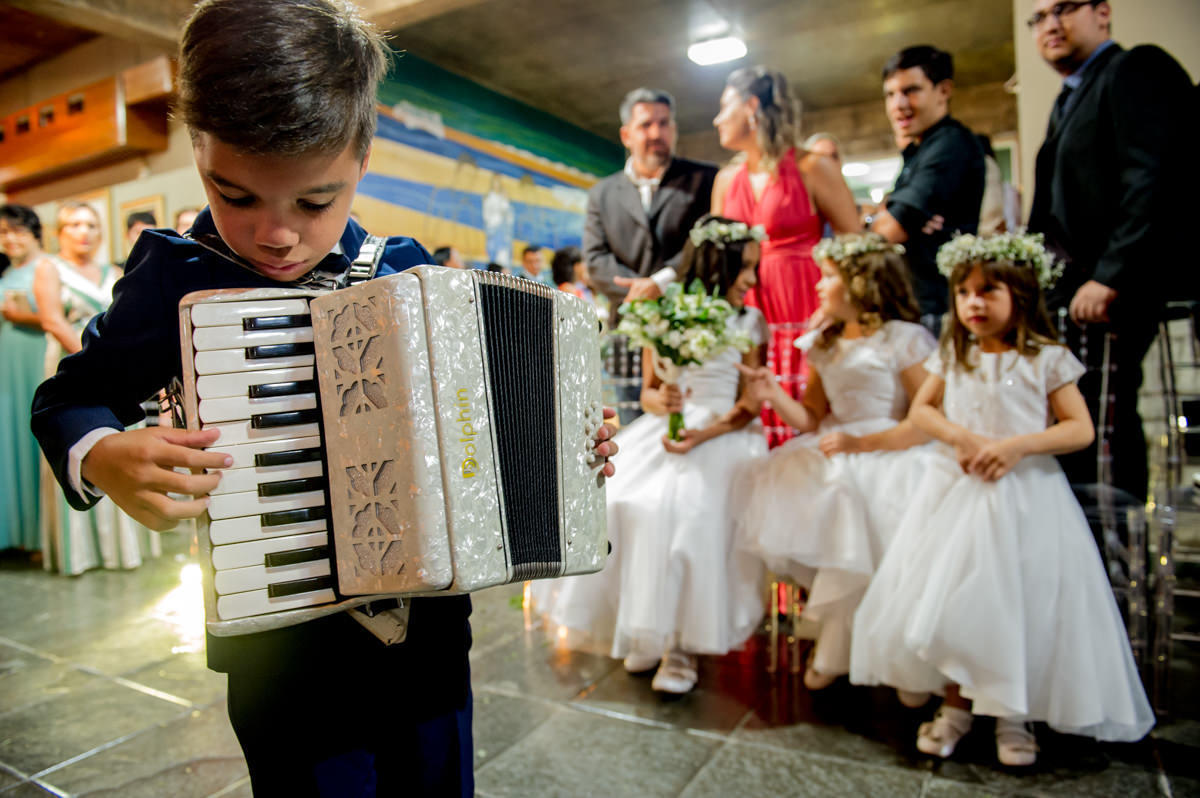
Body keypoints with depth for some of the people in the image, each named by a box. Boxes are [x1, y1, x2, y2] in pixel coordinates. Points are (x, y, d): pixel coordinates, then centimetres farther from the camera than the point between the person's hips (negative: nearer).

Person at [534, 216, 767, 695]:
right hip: (665, 426, 3)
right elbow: (647, 391, 12)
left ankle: (683, 641, -13)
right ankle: (643, 628, -2)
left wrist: (704, 434, -17)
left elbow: (749, 406, -1)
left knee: (688, 507, -30)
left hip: (720, 433, -2)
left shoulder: (749, 322, 5)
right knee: (614, 499, -20)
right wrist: (658, 402, -12)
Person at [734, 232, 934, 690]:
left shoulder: (904, 339, -5)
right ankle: (837, 617, 4)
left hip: (885, 455, -6)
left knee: (843, 501, -30)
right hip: (830, 456, 7)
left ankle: (833, 653, -5)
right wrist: (774, 395, -6)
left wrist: (859, 444, -19)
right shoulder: (825, 344, 16)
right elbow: (812, 420, 11)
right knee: (770, 492, -15)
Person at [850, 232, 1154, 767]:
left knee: (1015, 604, 2)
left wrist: (1016, 445, -19)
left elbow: (1081, 429, -5)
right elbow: (920, 410, 9)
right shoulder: (953, 354, 6)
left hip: (1023, 497, -3)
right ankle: (956, 705, 22)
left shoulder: (1046, 359, -4)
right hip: (955, 491, 3)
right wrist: (959, 436, -9)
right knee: (946, 598, 4)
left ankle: (1012, 715, 23)